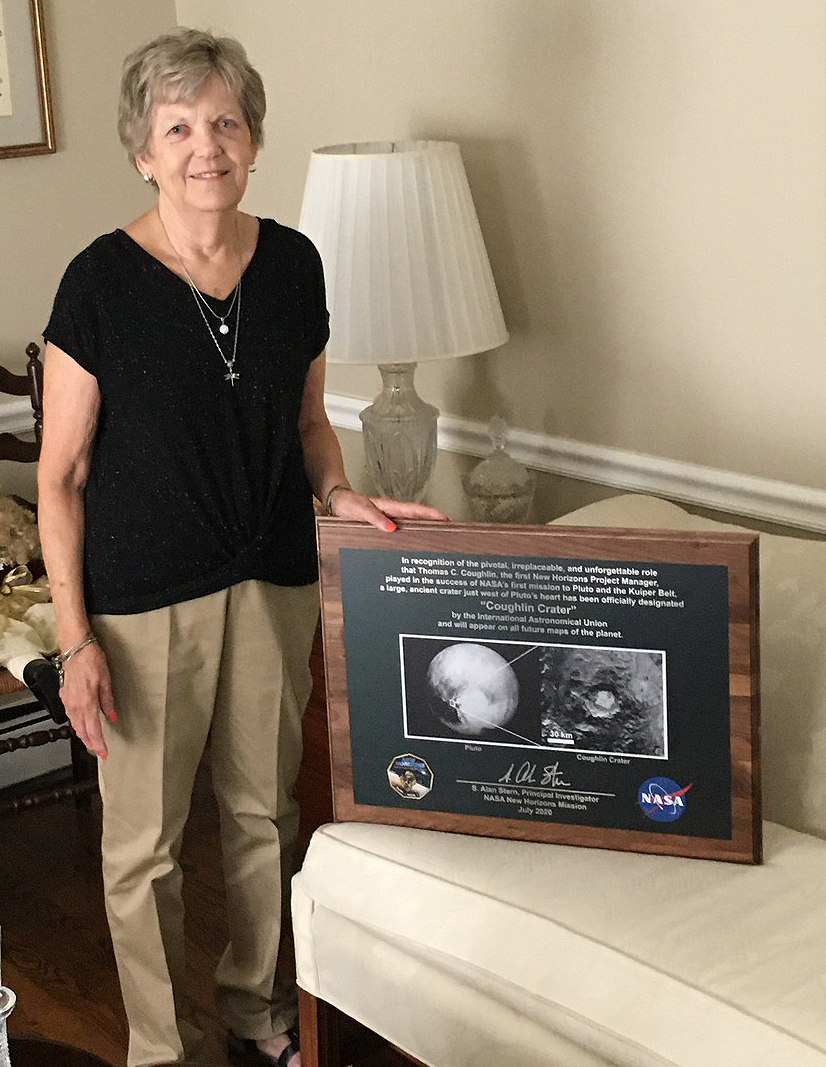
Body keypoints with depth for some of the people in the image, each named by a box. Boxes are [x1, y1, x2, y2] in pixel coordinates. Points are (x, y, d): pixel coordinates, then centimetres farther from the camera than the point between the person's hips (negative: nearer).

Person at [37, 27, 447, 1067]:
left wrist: (337, 491, -7)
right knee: (144, 843, 8)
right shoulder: (101, 280, -13)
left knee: (265, 812, 18)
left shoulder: (293, 263, -1)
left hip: (274, 582, 4)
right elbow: (60, 474, -9)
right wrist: (75, 639, -14)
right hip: (142, 598, -4)